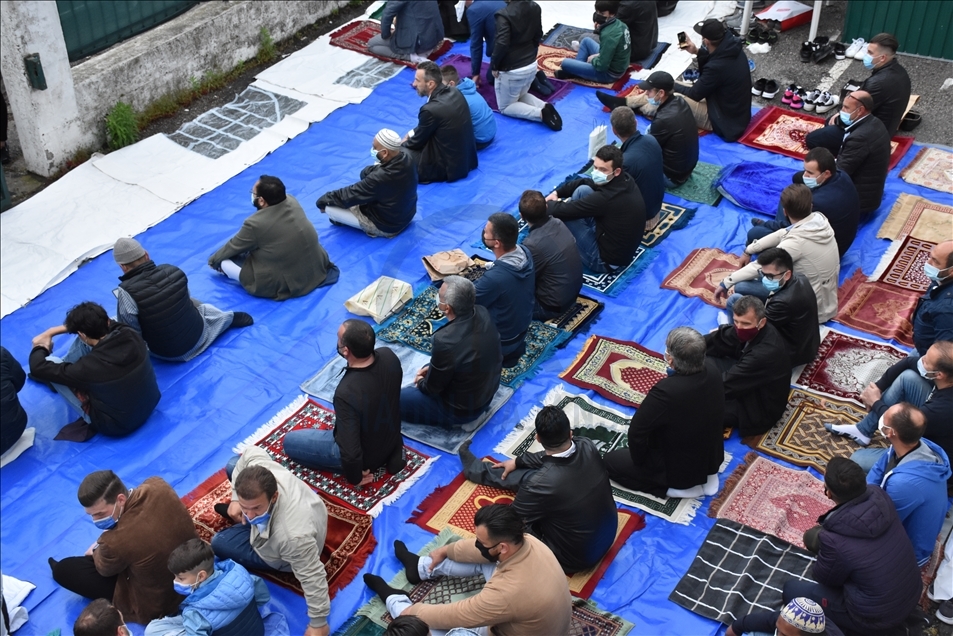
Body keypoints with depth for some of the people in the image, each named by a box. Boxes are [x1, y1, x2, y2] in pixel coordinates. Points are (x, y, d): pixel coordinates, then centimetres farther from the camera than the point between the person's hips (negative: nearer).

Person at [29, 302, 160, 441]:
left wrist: (40, 348, 5)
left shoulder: (90, 367, -33)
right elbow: (97, 324, 5)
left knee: (50, 363, -6)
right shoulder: (131, 335, -19)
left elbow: (38, 368, -18)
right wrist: (52, 331, 7)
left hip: (117, 424, -5)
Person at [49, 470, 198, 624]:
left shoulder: (117, 540, -37)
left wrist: (97, 550, 12)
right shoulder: (157, 485, -20)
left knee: (63, 570, 3)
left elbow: (104, 569, -10)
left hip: (155, 605, -6)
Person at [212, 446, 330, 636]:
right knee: (232, 465, 7)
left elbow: (313, 577, -38)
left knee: (220, 544, -1)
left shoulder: (293, 535, -51)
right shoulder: (258, 471, -37)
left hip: (287, 555, -5)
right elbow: (250, 453, -11)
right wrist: (236, 501, -11)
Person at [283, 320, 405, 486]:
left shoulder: (347, 393, -40)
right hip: (392, 439, 6)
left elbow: (351, 451, -32)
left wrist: (355, 477, -11)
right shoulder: (389, 356, -20)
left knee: (289, 441, 11)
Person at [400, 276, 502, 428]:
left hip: (461, 410, -8)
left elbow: (432, 388, -19)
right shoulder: (482, 313, -15)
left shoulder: (446, 341, -37)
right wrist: (430, 368, 7)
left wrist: (421, 382, 3)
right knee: (431, 369, 29)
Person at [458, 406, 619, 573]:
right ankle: (475, 467, 39)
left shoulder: (540, 484, -36)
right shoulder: (587, 446, -19)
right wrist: (517, 461, 19)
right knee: (527, 475, 15)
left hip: (576, 558, -6)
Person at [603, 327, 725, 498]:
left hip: (679, 469, -6)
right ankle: (706, 476, 17)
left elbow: (636, 431, -24)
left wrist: (638, 460, -4)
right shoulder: (712, 369, -17)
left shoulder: (666, 391, -38)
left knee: (610, 461, 10)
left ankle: (676, 488, 3)